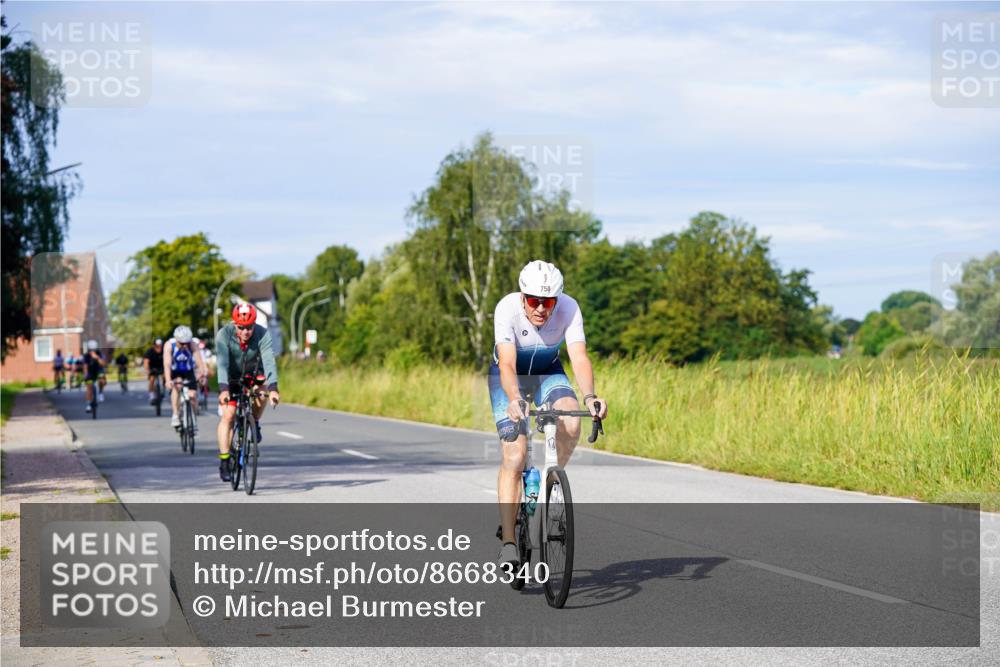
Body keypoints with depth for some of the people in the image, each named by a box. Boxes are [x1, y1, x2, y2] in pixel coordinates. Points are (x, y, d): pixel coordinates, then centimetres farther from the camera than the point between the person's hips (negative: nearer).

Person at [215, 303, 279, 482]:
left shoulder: (263, 334, -28)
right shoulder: (224, 334, -30)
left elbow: (269, 361, -38)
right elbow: (222, 363, -40)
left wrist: (273, 388, -52)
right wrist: (223, 389, -54)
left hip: (252, 375, 2)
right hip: (231, 377, -2)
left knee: (261, 394, -26)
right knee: (228, 415, -13)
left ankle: (255, 423, 5)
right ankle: (224, 461, -7)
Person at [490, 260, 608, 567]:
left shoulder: (569, 308, -27)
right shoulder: (507, 308, -31)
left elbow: (579, 357, -36)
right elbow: (507, 364, -40)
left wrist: (589, 396, -53)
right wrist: (514, 400, -58)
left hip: (548, 373, 2)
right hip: (510, 377, -2)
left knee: (571, 421, -30)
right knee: (514, 457, -17)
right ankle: (507, 541, -13)